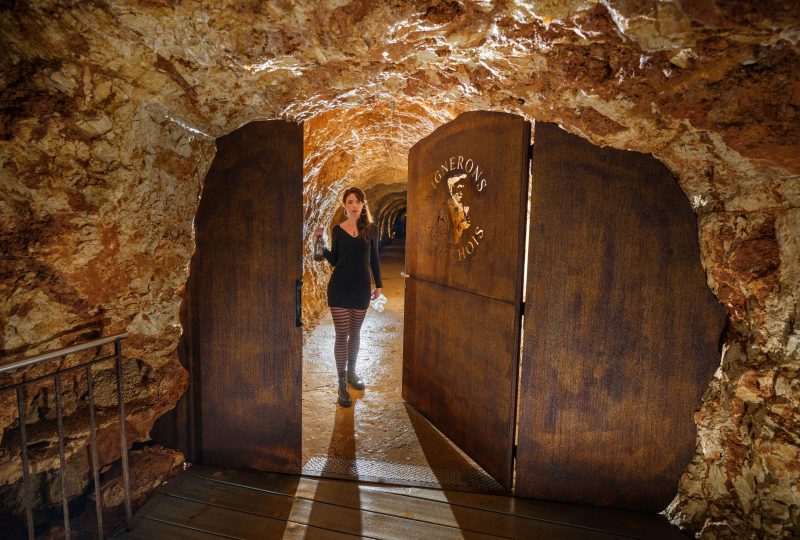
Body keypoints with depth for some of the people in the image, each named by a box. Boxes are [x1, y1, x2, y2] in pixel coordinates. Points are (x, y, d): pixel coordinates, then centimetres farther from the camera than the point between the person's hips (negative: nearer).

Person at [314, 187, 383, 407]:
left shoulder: (371, 228, 1)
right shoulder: (337, 230, 1)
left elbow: (374, 259, 7)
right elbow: (333, 261, 5)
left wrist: (378, 285, 7)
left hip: (362, 287, 1)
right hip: (340, 287, -1)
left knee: (355, 333, 15)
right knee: (342, 335, -1)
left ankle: (351, 372, 34)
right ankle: (342, 383, 8)